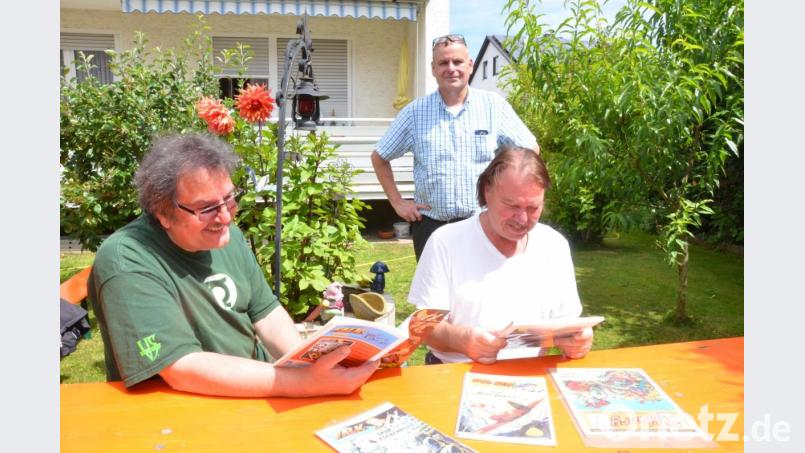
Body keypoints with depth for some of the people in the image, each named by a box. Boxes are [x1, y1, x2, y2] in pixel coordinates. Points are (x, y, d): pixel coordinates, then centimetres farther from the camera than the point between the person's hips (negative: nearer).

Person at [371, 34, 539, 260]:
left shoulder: (494, 105, 0)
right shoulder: (415, 112, 2)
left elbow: (530, 150, 8)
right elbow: (379, 157, 11)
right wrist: (397, 203, 4)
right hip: (430, 224, 1)